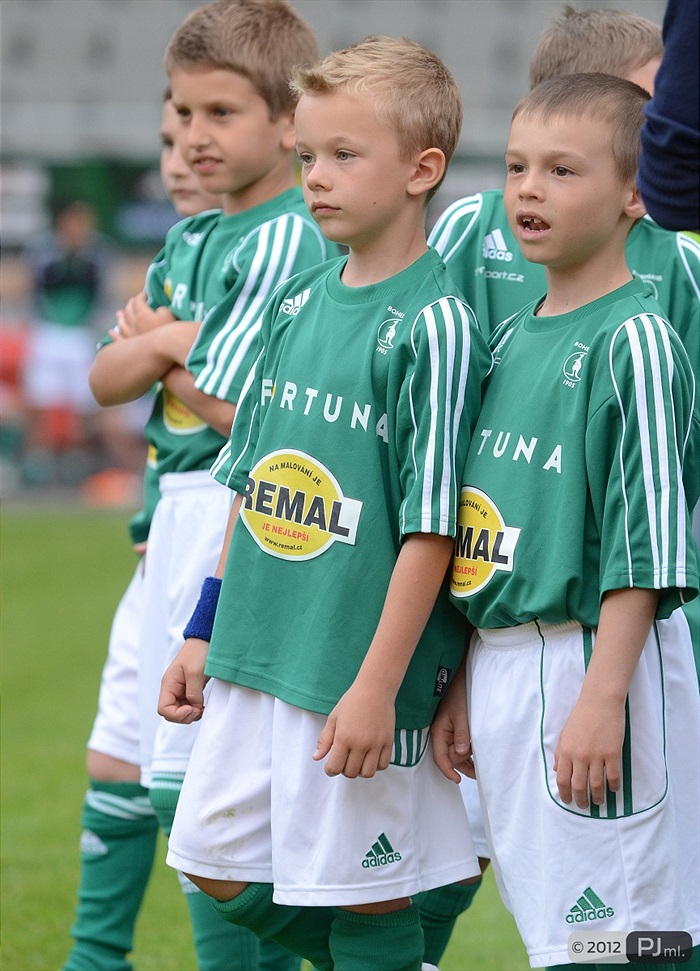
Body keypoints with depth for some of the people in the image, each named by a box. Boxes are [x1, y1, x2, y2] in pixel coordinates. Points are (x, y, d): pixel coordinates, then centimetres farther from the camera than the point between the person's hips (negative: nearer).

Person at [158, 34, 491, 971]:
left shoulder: (435, 324, -13)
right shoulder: (295, 305, 9)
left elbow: (431, 528, -15)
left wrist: (377, 685, -19)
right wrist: (207, 631, 16)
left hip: (358, 678, -8)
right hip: (258, 654, 8)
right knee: (217, 863, 13)